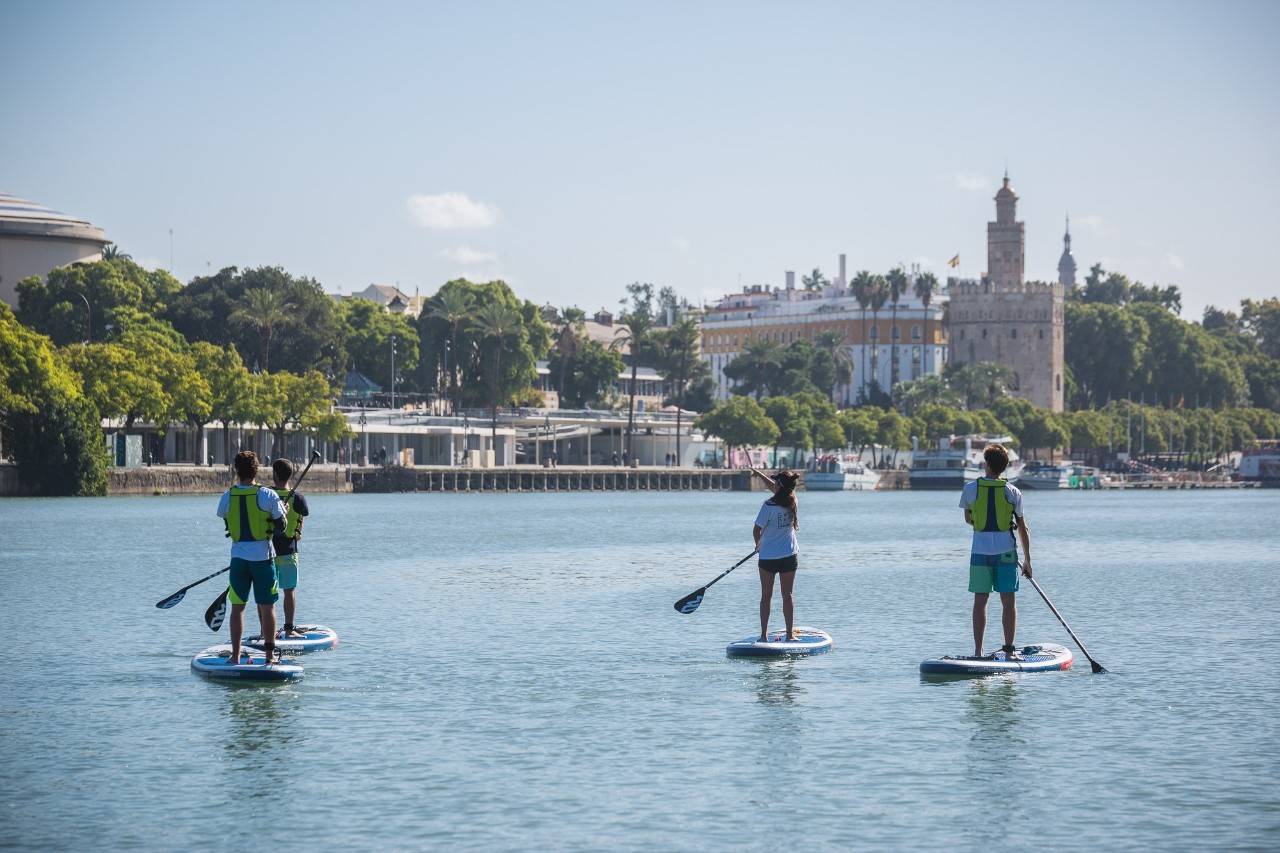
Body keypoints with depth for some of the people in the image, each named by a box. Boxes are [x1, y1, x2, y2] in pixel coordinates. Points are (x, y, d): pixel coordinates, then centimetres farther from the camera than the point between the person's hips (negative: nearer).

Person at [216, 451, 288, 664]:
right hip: (263, 557, -2)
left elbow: (224, 518, 11)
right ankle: (269, 653, 8)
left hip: (238, 557, 2)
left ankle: (235, 654, 6)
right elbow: (281, 526, -3)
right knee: (267, 607, 6)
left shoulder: (227, 497, -3)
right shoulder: (267, 495, -9)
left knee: (237, 606, 8)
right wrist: (282, 511, 17)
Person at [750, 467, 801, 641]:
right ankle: (790, 633, 8)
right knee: (787, 596, 9)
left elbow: (757, 530, -12)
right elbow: (773, 487, 15)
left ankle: (764, 634, 6)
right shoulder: (793, 501, -3)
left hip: (768, 557, -3)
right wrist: (759, 473, 29)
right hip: (789, 556, 3)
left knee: (766, 596, 6)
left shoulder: (769, 506, -19)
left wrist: (758, 544, 10)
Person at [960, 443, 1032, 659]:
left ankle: (978, 651, 4)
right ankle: (1009, 649, 4)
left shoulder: (970, 489, -3)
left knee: (980, 601, 6)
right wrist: (1027, 560, 11)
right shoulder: (1013, 493, -3)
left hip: (980, 552, 1)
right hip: (1006, 552, -1)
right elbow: (1023, 529, 3)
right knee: (1008, 601, 5)